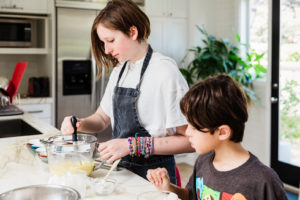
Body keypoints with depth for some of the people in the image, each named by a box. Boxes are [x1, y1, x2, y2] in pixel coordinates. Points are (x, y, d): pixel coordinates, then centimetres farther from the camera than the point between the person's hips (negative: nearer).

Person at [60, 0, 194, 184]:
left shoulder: (165, 71, -17)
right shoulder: (119, 69, 8)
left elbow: (188, 141, -20)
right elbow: (102, 118, 16)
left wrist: (131, 145, -24)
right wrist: (79, 124, -5)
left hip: (153, 175, -6)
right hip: (121, 168, 7)